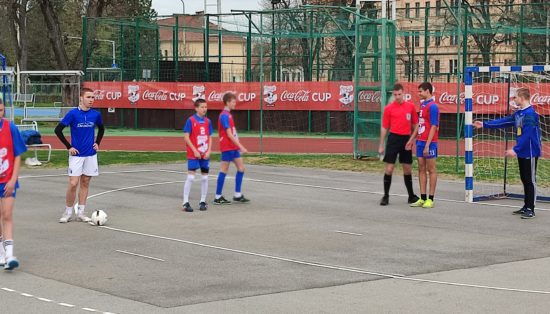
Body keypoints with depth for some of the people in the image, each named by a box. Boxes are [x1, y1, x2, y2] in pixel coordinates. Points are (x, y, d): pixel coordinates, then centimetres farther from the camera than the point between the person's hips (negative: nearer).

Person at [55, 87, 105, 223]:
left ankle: (80, 213, 15)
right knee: (73, 183, -8)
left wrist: (97, 143, 9)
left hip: (91, 154, 4)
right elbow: (58, 130, -7)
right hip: (76, 154, -4)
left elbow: (101, 128, 22)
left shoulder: (96, 114, 1)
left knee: (85, 183, 8)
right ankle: (68, 212, 7)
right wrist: (69, 147, -8)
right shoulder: (73, 114, -10)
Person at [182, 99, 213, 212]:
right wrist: (195, 151, -14)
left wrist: (209, 151, -3)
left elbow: (210, 137, 10)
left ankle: (203, 201, 16)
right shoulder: (191, 120, -7)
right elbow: (186, 137, -9)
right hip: (193, 155, -5)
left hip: (205, 155, 5)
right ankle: (186, 202, -5)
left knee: (205, 178, 6)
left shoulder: (208, 121, 7)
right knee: (190, 177, -9)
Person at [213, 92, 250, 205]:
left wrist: (239, 146, 18)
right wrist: (240, 146, -20)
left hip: (233, 147, 9)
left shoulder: (228, 115, 14)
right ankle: (218, 197, 3)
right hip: (227, 147, -9)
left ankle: (238, 195, 12)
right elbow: (229, 134, -20)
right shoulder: (224, 116, -15)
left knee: (241, 167, 8)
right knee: (224, 171, -4)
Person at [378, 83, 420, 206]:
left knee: (408, 169, 10)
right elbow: (384, 127, 1)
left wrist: (413, 139, 1)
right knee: (389, 168, -5)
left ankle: (411, 196, 21)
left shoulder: (410, 106, 4)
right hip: (394, 139, -2)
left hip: (406, 140, 2)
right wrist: (381, 146, 0)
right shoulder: (388, 108, -2)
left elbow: (415, 124, 10)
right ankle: (386, 196, 4)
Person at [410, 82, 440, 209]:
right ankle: (422, 198, 14)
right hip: (420, 141, 8)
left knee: (431, 170, -1)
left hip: (429, 143, -8)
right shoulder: (423, 105, 14)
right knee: (421, 169, 10)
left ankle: (430, 199, 4)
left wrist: (427, 145, -20)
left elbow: (433, 127, -17)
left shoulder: (432, 106, -13)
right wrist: (412, 139, 21)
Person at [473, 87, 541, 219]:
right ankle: (526, 207, 20)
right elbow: (503, 122, 17)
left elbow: (526, 135, -23)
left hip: (530, 152, -9)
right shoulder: (518, 113, 10)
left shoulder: (530, 114, -19)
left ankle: (530, 209, 0)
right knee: (525, 180, 13)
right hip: (522, 152, 9)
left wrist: (515, 150, -22)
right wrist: (484, 124, 18)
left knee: (530, 181, -4)